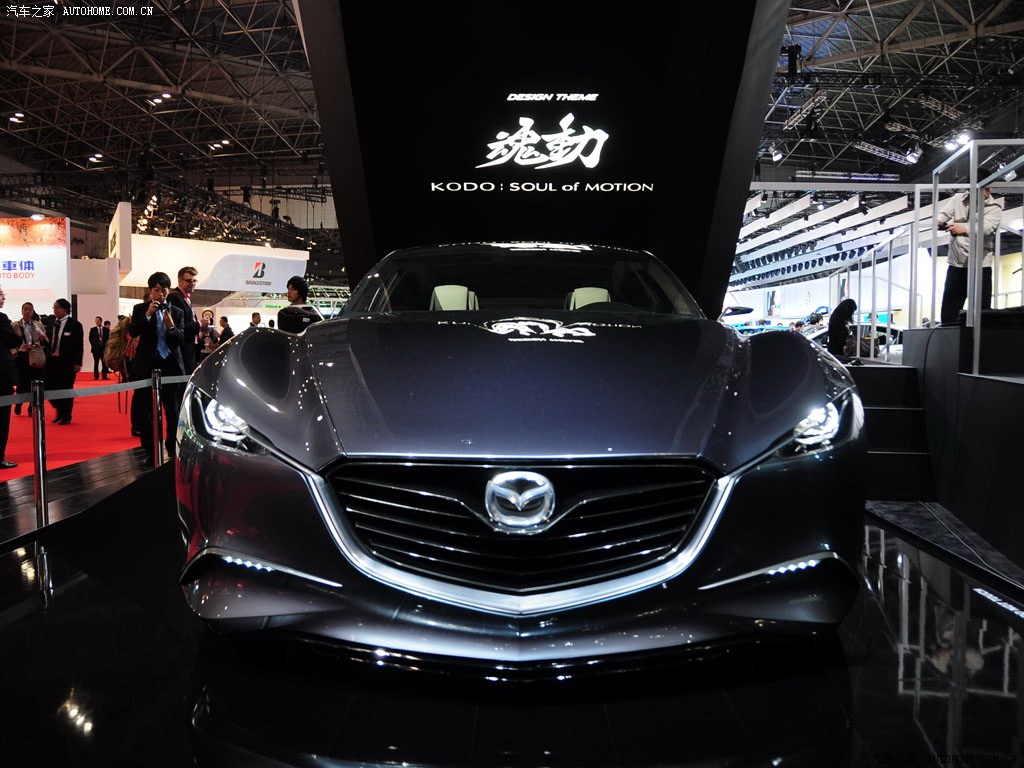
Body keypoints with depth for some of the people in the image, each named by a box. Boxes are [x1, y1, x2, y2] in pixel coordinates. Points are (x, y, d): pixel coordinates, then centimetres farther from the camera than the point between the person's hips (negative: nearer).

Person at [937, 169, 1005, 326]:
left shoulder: (994, 207, -5)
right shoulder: (959, 198, 7)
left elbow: (986, 227, -23)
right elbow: (944, 212, -6)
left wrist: (964, 229, -43)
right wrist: (939, 221, -32)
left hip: (980, 264, -3)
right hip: (956, 262, 3)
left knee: (982, 310, 0)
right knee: (948, 311, 7)